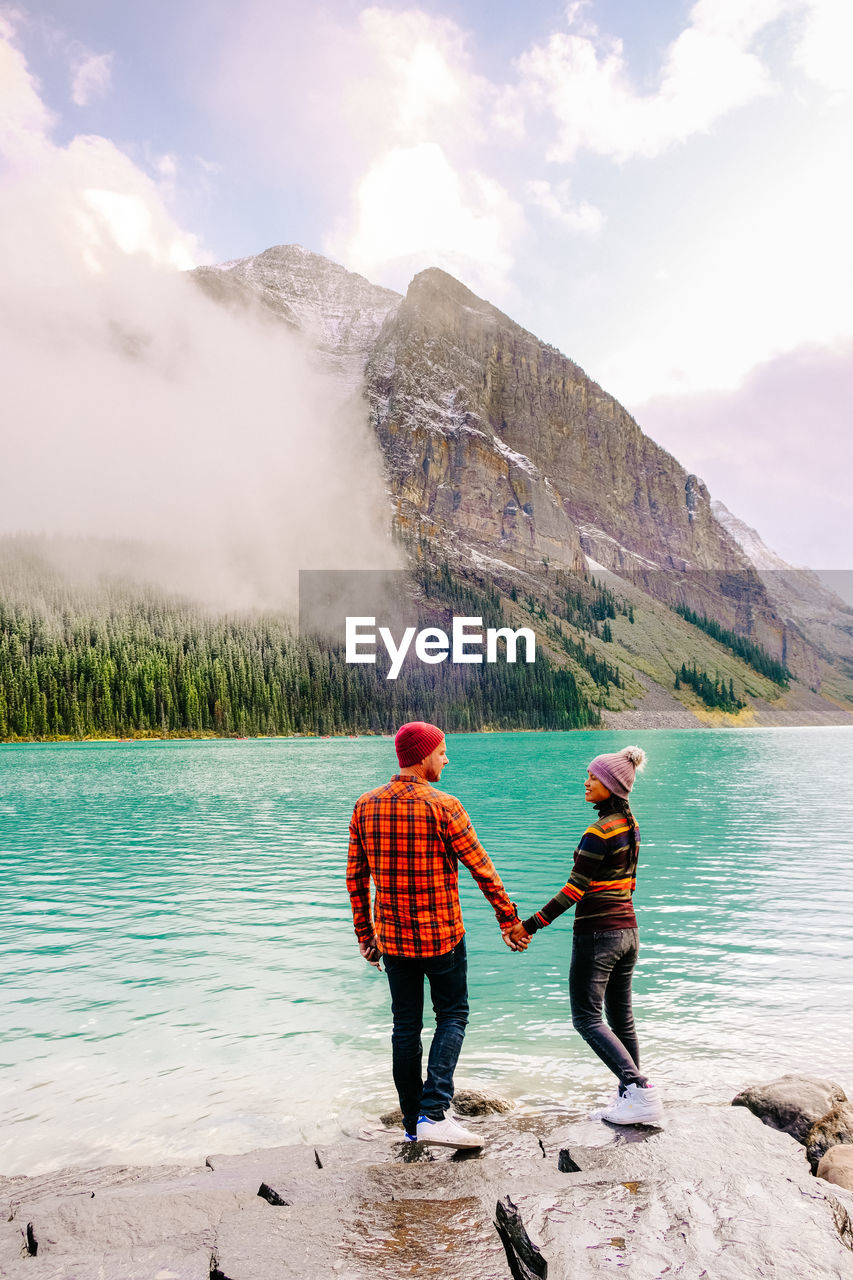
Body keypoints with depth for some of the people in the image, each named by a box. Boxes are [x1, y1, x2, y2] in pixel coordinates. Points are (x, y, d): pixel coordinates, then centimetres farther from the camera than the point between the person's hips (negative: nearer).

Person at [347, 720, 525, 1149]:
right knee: (452, 1017, 11)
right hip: (442, 936, -4)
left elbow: (355, 877, 4)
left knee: (405, 1026, 14)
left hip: (391, 937, 4)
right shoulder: (442, 807, -15)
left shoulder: (365, 807, -1)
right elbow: (482, 868, -10)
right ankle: (433, 1113, -1)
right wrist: (509, 920, 1)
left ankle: (413, 1122, 23)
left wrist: (364, 933, 13)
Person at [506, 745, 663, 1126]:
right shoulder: (630, 825, 7)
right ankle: (631, 1097, 21)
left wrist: (531, 925, -15)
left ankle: (640, 1089, -7)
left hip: (597, 933, -9)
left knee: (587, 1018, 1)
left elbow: (575, 889, -19)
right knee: (621, 1017, 15)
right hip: (627, 930, 9)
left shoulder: (599, 832, -20)